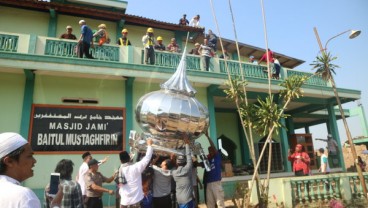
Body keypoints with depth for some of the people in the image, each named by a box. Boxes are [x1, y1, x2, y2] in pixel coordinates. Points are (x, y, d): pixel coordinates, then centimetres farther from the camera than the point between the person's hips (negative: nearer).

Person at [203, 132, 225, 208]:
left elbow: (213, 147, -10)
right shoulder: (207, 159, 14)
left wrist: (207, 136, -18)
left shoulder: (217, 157, 3)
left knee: (220, 201, 0)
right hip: (207, 183, 4)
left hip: (216, 182, -4)